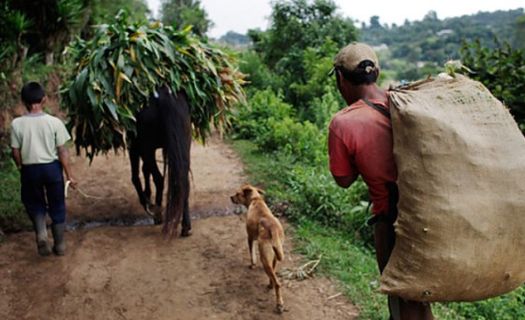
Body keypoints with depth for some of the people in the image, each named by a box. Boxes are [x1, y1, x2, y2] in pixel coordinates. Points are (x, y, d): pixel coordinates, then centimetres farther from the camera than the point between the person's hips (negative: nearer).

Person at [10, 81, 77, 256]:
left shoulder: (17, 123, -8)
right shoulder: (54, 122, -9)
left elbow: (15, 152, -3)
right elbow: (62, 151, -8)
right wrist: (70, 175, -1)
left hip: (30, 169, 0)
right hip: (52, 167, 0)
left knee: (35, 204, 20)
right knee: (57, 207, 13)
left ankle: (41, 234, -4)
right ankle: (59, 245, 21)